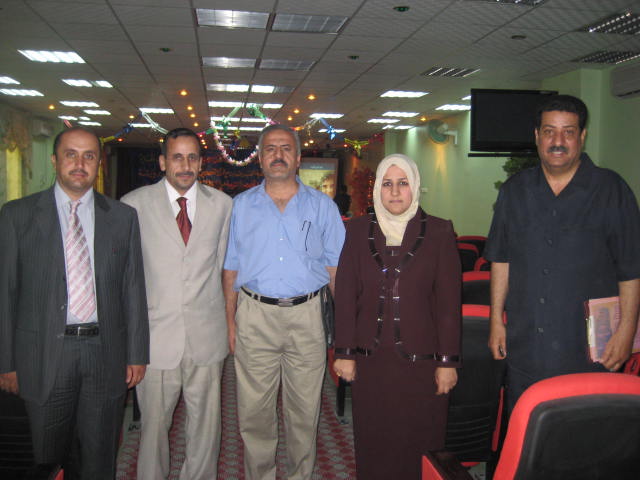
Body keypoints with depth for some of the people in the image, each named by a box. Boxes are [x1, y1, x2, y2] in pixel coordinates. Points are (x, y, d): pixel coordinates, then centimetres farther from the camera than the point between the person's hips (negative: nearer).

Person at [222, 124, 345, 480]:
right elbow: (231, 268, 7)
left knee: (305, 410, 9)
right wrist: (230, 320, 0)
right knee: (254, 410, 7)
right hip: (255, 317, 1)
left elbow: (335, 267, 5)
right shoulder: (242, 206, 7)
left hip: (306, 317, 0)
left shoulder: (322, 206, 5)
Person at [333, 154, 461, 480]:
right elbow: (345, 295, 5)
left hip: (420, 359, -1)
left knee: (418, 447, 5)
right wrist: (344, 352, 1)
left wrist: (448, 361, -4)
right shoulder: (358, 230, 5)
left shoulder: (439, 232, 0)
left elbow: (449, 302, -1)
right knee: (372, 446, 10)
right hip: (371, 360, 2)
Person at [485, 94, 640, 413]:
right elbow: (501, 259, 11)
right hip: (524, 349, 3)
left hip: (590, 353, -3)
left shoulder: (610, 190, -2)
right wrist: (497, 320, 8)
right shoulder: (515, 191, 7)